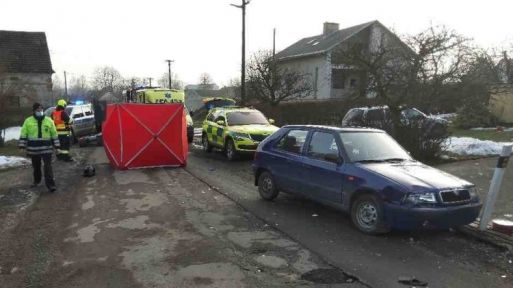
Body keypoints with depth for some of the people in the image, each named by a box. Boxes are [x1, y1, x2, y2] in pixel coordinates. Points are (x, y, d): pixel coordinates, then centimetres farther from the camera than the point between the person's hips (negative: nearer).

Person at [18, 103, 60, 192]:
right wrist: (22, 146, -2)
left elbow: (54, 134, 6)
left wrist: (56, 146, 4)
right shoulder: (28, 121, 2)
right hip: (34, 149, 1)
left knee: (48, 167, -7)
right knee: (36, 167, 15)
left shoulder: (49, 121, 3)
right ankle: (36, 181, 35)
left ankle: (50, 184, -8)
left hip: (47, 148, -1)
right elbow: (23, 134, 3)